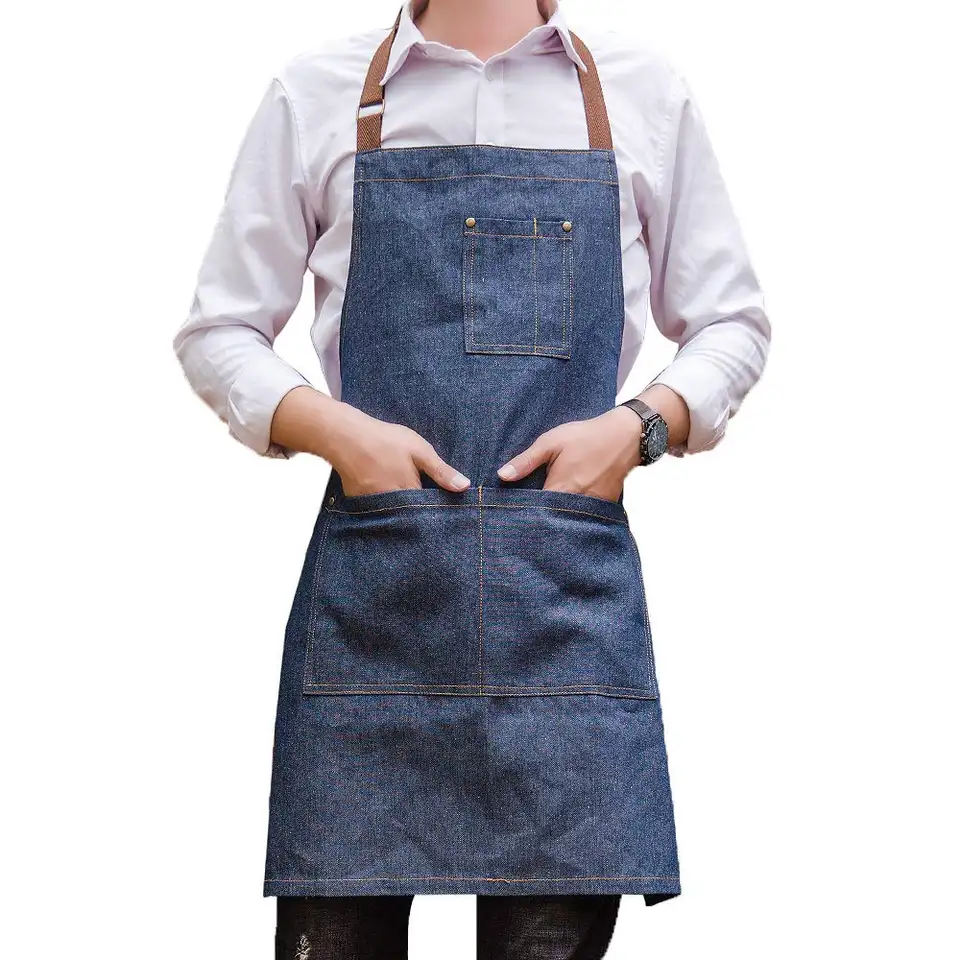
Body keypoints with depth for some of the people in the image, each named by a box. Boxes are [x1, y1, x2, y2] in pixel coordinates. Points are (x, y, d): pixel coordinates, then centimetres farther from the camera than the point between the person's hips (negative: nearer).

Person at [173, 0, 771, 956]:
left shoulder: (646, 92, 12)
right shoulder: (316, 94, 10)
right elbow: (217, 331, 11)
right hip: (369, 590, 0)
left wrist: (637, 429, -3)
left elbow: (733, 324, 16)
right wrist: (339, 432, -7)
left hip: (571, 586, 1)